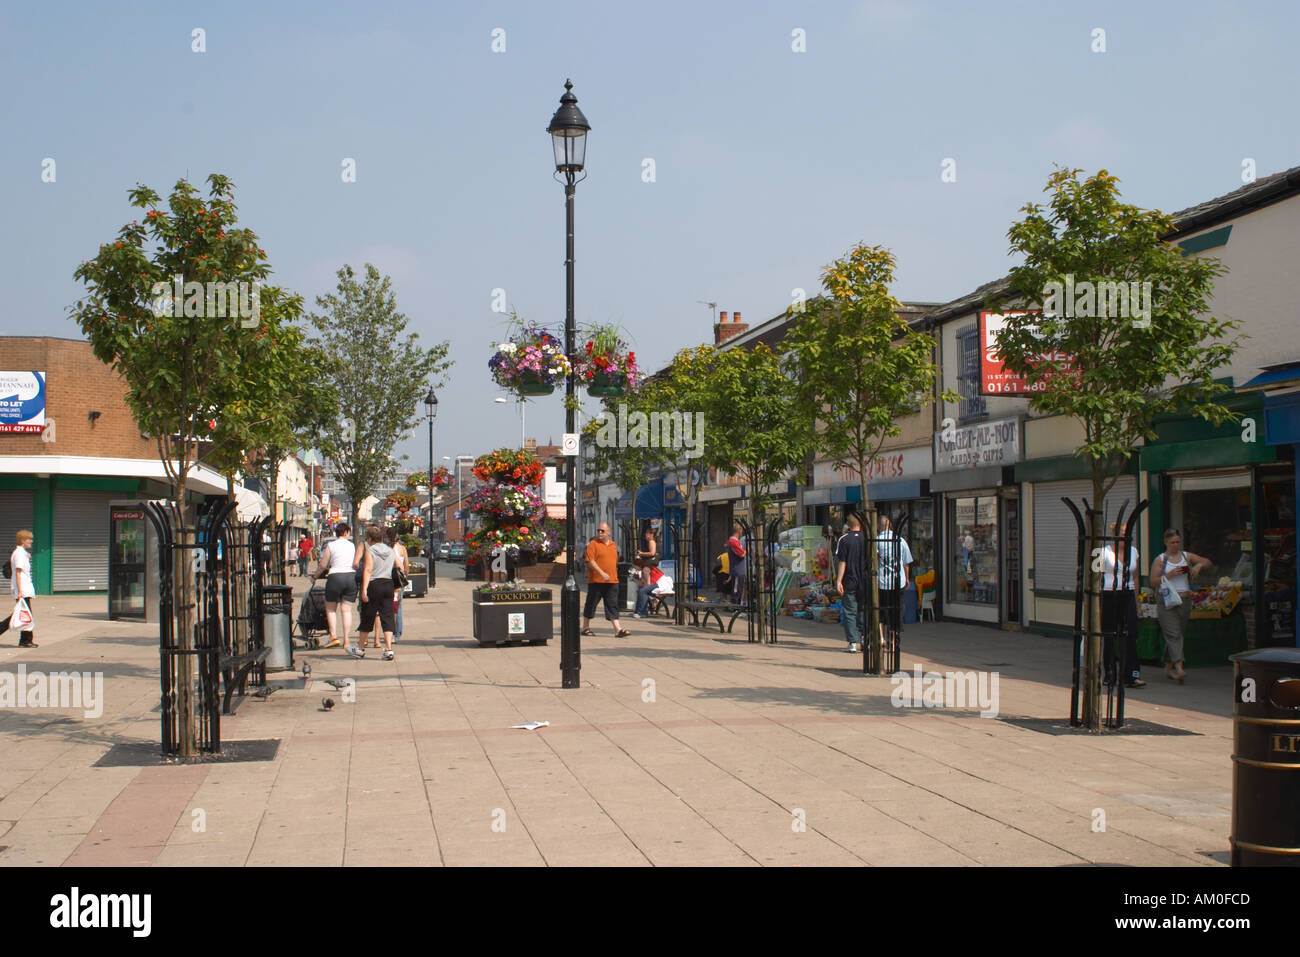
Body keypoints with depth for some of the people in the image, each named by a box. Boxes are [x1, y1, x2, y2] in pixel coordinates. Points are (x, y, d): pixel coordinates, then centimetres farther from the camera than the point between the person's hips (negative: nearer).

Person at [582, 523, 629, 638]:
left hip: (612, 581, 5)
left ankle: (618, 630, -5)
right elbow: (590, 561, -14)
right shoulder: (593, 544, -5)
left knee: (613, 606, 0)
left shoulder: (613, 545, 14)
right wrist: (602, 573, -22)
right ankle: (585, 627, 18)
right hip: (596, 580, -5)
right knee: (591, 604, 5)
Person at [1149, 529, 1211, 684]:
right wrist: (1169, 575, -16)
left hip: (1184, 600, 4)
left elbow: (1208, 562, 17)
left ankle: (1169, 668, 22)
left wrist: (1199, 565, -4)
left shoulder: (1187, 556, 12)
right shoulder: (1160, 560, 2)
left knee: (1177, 634, 10)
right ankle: (1179, 668, -25)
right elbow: (1153, 582, -5)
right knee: (1173, 634, -15)